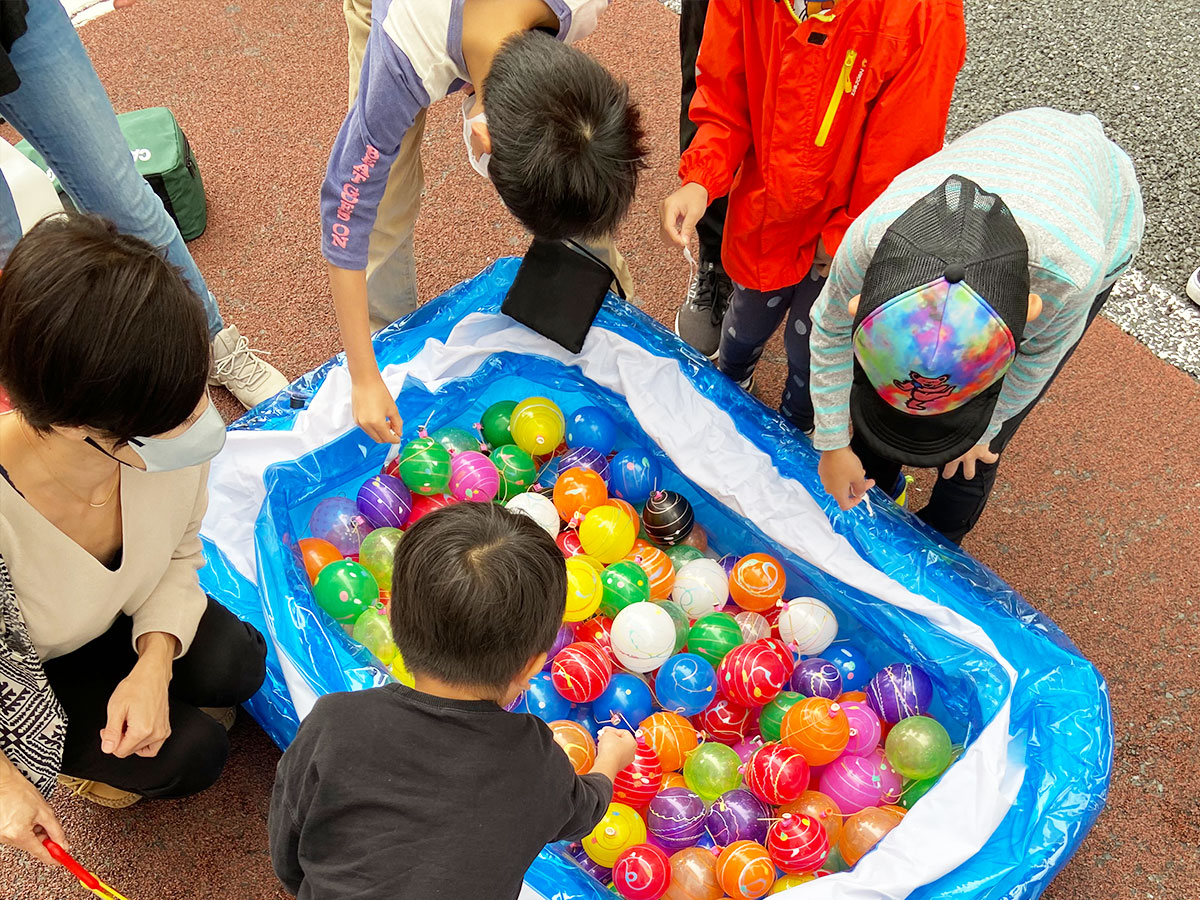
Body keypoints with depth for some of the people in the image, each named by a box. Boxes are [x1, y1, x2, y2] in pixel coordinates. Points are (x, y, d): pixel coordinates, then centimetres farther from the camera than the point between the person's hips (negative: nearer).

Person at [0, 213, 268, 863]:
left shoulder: (173, 443, -30)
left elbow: (179, 554, -8)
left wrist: (154, 665, -22)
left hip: (119, 613, 4)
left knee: (236, 667, -16)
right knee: (192, 753, -15)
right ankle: (85, 760, 20)